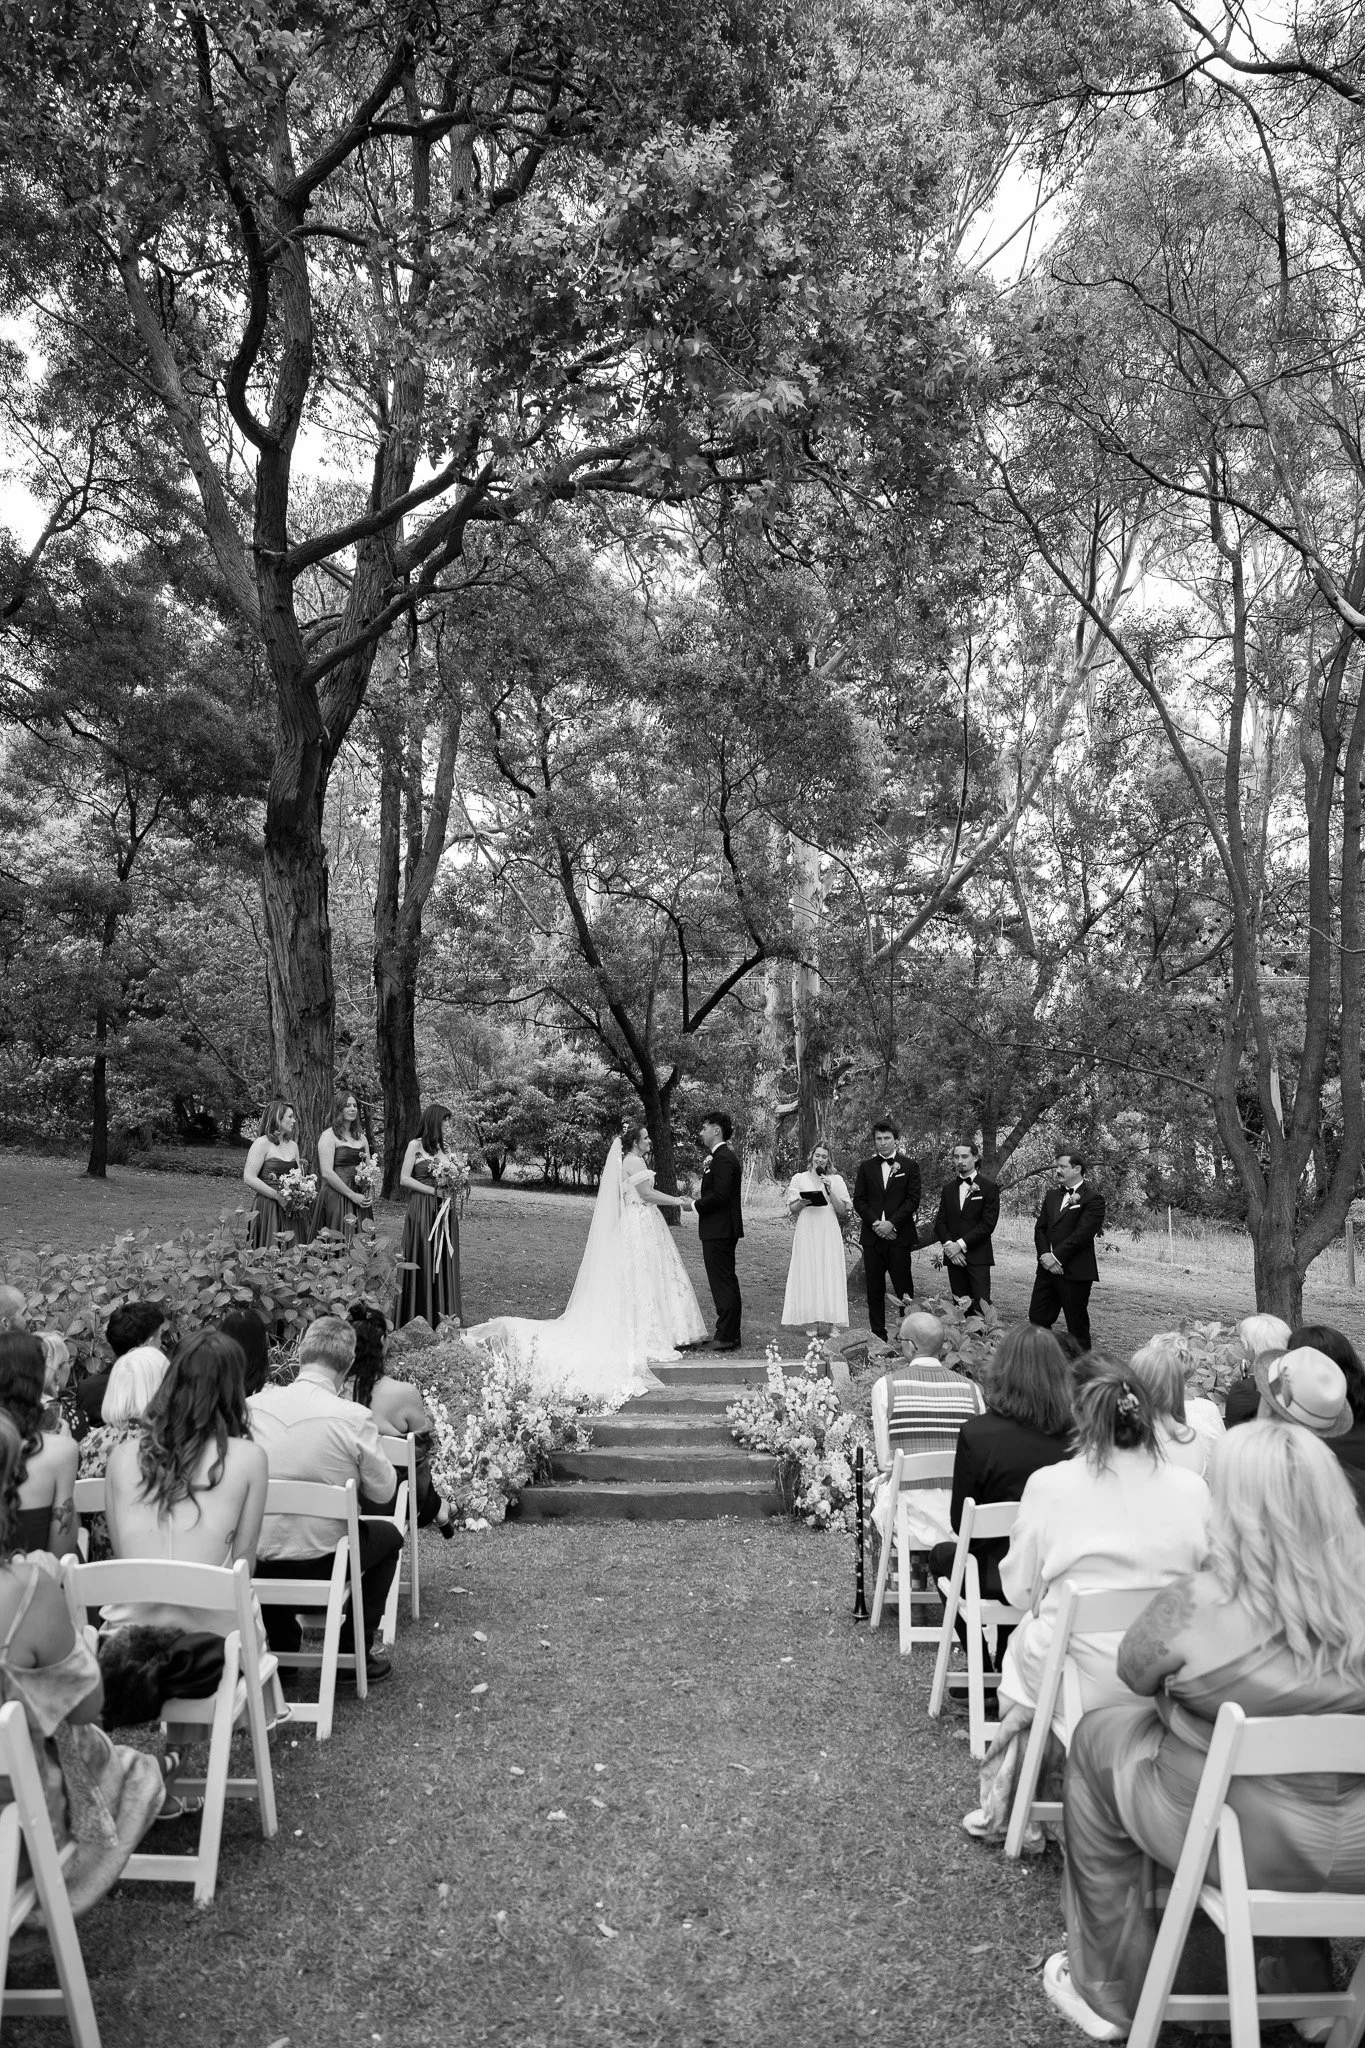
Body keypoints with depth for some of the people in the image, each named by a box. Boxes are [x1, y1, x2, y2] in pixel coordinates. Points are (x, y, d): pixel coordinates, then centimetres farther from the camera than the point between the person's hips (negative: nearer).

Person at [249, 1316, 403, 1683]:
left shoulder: (252, 1405, -9)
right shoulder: (354, 1417, -19)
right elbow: (383, 1490, -6)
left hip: (256, 1563, 4)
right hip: (320, 1561, -3)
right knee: (389, 1535, 26)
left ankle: (282, 1651, 41)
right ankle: (354, 1651, 25)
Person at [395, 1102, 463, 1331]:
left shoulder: (446, 1148, 12)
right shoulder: (416, 1146, -2)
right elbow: (404, 1179, -7)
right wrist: (434, 1190, -12)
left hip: (444, 1210, 5)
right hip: (421, 1209, -5)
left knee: (444, 1261, 5)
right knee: (422, 1262, -3)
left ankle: (444, 1316, 11)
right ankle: (419, 1318, 4)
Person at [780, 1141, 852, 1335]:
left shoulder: (836, 1180, 9)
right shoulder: (799, 1179, 9)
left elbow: (842, 1210, 3)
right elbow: (791, 1209, 8)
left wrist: (829, 1190, -9)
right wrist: (802, 1203, -12)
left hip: (829, 1234, 0)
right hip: (807, 1232, 0)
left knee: (830, 1275, -4)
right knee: (808, 1274, -3)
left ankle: (832, 1322, -2)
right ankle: (811, 1323, 1)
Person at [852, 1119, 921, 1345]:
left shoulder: (909, 1167, 5)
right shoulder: (866, 1167, 12)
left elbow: (913, 1200, -1)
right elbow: (858, 1200, 6)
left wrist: (891, 1223, -12)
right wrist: (875, 1223, -8)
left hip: (899, 1236, -2)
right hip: (872, 1237, 3)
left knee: (904, 1288, -3)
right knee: (874, 1290, 5)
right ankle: (878, 1334, 10)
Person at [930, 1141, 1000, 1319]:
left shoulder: (989, 1188, 1)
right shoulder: (948, 1188, 16)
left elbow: (988, 1224, -7)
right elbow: (939, 1222, 11)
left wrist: (961, 1245, -13)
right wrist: (949, 1245, -7)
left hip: (978, 1257, -4)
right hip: (953, 1256, 4)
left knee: (981, 1309, -11)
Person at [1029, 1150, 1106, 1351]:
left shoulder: (1093, 1198, -7)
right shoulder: (1052, 1194, 17)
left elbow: (1082, 1234, -16)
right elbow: (1040, 1228, 12)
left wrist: (1056, 1257, -16)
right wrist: (1045, 1255, -6)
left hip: (1075, 1272, -7)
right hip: (1048, 1268, 7)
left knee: (1077, 1326, 2)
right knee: (1037, 1319, 6)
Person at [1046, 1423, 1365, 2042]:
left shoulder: (1203, 1601, -24)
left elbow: (1134, 1670, -6)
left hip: (1245, 1839, -5)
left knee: (1098, 1738, 19)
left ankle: (1110, 1992, 31)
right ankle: (1302, 1975, 43)